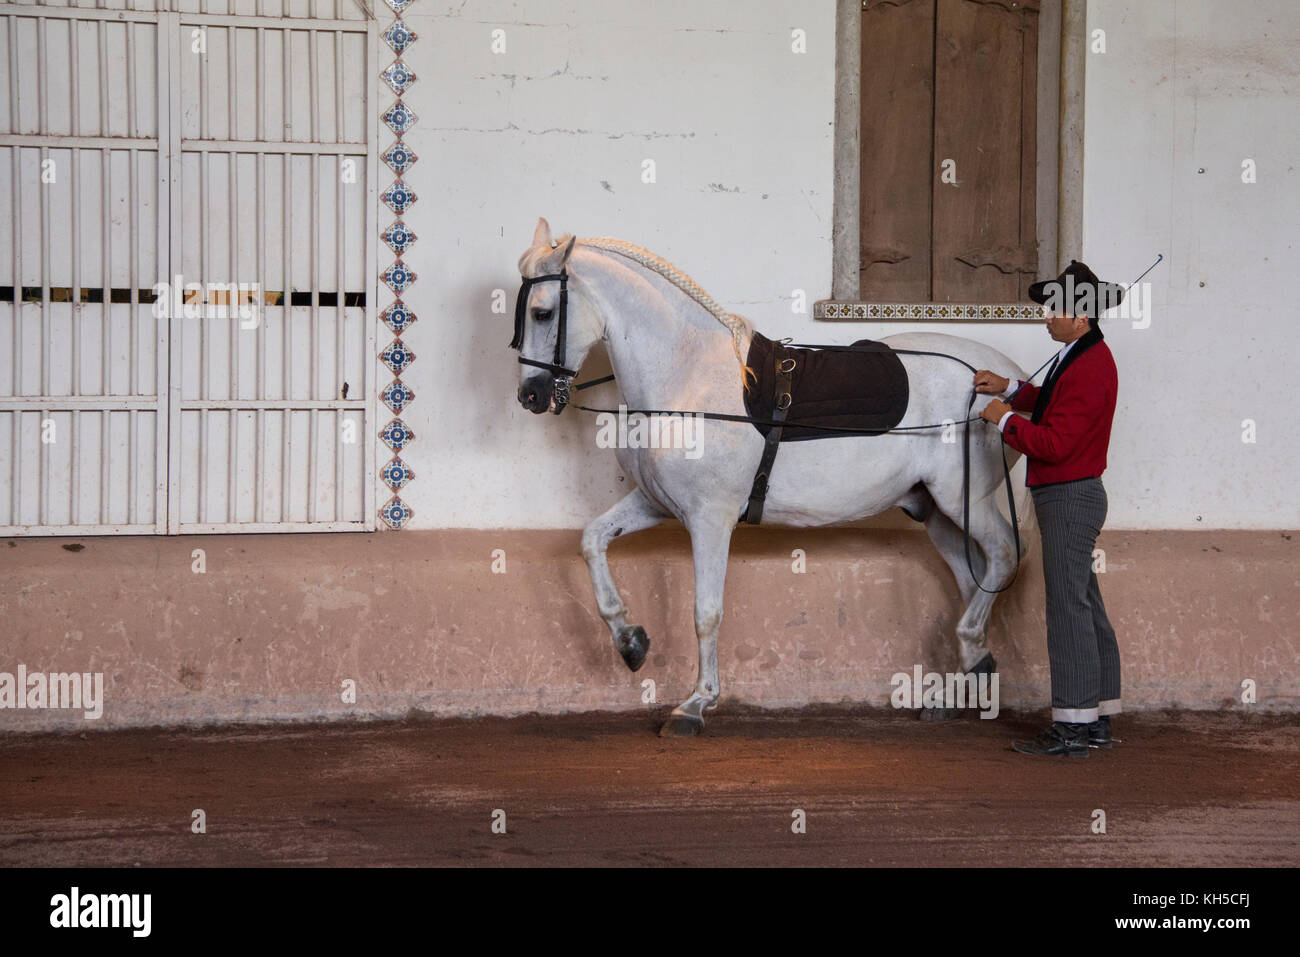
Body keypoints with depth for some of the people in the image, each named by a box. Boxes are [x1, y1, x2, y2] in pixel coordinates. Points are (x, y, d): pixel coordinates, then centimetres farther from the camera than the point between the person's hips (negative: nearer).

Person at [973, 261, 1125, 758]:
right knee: (1086, 609, 13)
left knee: (1069, 610, -8)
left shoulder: (1090, 367, -20)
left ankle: (1072, 729, -6)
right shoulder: (1080, 356, 13)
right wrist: (1010, 389, 19)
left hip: (1070, 499, -11)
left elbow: (1055, 443, -25)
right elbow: (1057, 406, 29)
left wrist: (1005, 420, -12)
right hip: (1068, 498, 11)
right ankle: (1097, 721, 19)